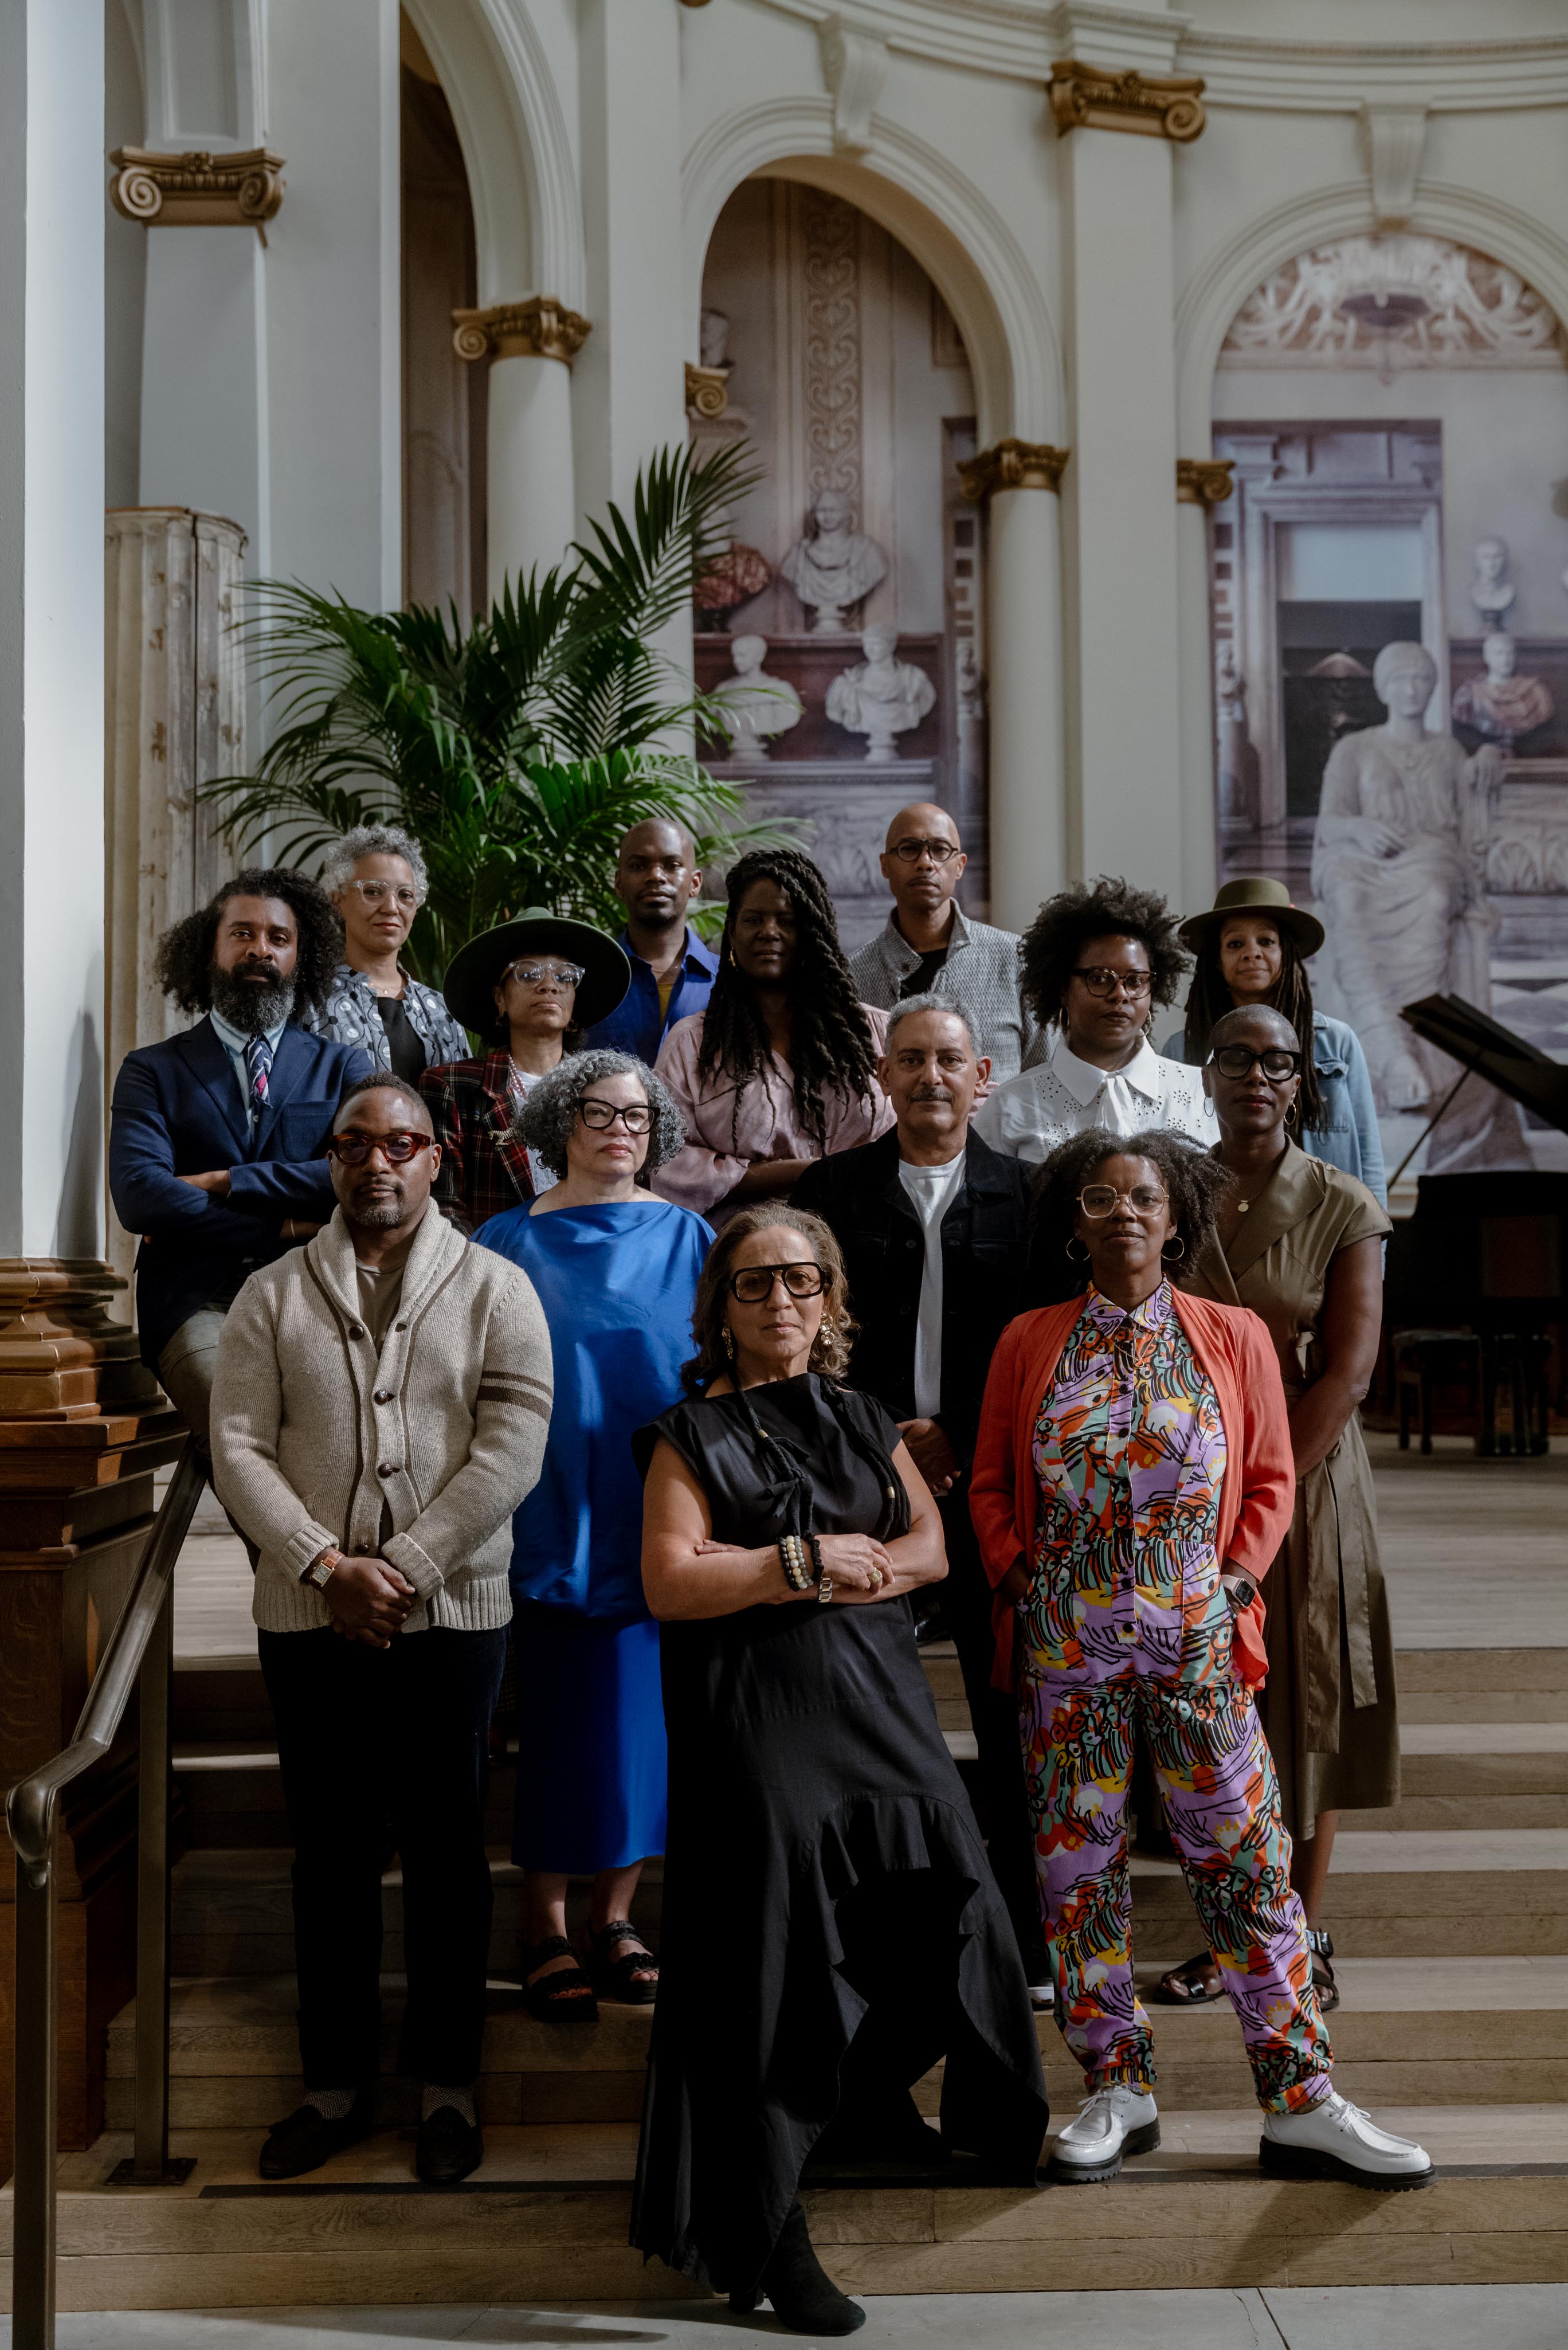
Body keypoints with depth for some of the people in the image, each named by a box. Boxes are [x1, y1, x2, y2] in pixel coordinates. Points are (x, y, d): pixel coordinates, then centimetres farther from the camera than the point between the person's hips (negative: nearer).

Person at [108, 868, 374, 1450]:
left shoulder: (343, 1067, 20)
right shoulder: (152, 1071, 16)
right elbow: (139, 1197, -2)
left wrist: (221, 1182, -3)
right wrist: (282, 1228, -5)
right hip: (198, 1302, -1)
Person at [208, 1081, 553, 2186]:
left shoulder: (494, 1288, 3)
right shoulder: (274, 1294, 8)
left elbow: (511, 1449, -6)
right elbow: (238, 1446, 1)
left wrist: (406, 1569, -13)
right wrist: (328, 1565, -12)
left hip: (452, 1613, -1)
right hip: (309, 1618, 2)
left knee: (447, 1848, 5)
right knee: (331, 1850, 8)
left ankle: (448, 2081, 17)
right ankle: (337, 2081, 20)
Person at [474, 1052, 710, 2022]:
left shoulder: (688, 1240, 8)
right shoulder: (510, 1243, 5)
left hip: (658, 1521, 2)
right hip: (554, 1518, -1)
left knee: (642, 1714, 4)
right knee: (560, 1716, -1)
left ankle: (616, 1915, 17)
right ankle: (548, 1927, 10)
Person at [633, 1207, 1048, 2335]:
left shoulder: (865, 1421, 15)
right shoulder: (695, 1434, 1)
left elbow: (929, 1545, 9)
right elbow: (670, 1582, -9)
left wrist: (848, 1568, -9)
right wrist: (803, 1564, -11)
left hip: (879, 1697, 5)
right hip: (758, 1718, -5)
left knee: (929, 1906, 1)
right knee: (772, 1953, -5)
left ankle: (867, 2104, 30)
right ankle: (765, 2230, 3)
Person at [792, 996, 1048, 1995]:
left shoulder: (1026, 1192, 7)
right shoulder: (832, 1189, 6)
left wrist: (955, 1435, -7)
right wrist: (892, 1434, -7)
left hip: (993, 1478, 0)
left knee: (1013, 1712, 4)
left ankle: (1029, 1938, 15)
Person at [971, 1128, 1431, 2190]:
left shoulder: (1234, 1337, 5)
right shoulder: (1029, 1342, 6)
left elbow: (1269, 1480, 8)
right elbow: (993, 1486, 10)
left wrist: (1237, 1581, -3)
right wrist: (1019, 1582, -2)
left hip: (1197, 1642, -1)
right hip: (1067, 1647, 1)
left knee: (1248, 1857, 1)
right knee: (1078, 1861, 5)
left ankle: (1302, 2101, 10)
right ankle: (1118, 2091, 20)